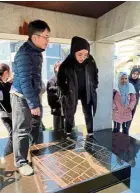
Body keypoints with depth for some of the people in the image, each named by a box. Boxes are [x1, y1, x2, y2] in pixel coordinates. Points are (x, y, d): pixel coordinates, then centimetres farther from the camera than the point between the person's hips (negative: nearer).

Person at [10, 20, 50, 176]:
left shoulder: (37, 51, 8)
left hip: (33, 94, 9)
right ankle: (20, 162, 19)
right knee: (22, 130, 2)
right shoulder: (24, 53, -21)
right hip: (21, 97, -9)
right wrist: (33, 104, -22)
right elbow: (25, 81, -24)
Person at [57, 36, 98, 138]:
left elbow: (95, 75, 5)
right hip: (72, 94, -1)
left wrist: (94, 87, 0)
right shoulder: (66, 65, -20)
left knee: (88, 114, 12)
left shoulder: (91, 62, -14)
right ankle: (68, 134, 32)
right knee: (70, 114, 13)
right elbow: (60, 81, -6)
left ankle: (90, 134, 28)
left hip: (87, 93, 2)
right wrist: (66, 92, -11)